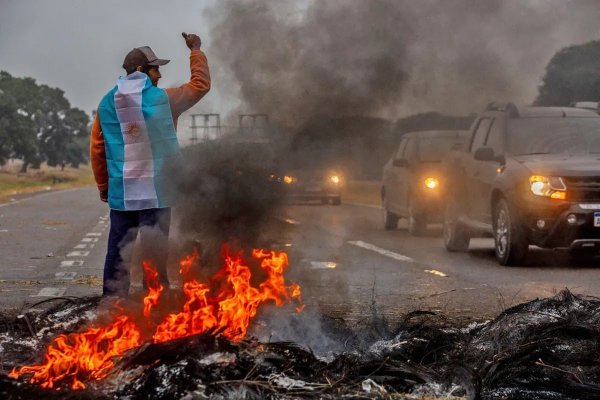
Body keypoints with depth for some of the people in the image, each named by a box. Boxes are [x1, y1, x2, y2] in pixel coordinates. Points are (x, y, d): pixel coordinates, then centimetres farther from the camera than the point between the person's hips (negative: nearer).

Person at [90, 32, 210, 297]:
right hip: (156, 193, -3)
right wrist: (196, 50, 20)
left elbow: (97, 149, 7)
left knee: (118, 251, 8)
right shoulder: (162, 99, -6)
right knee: (155, 251, 1)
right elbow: (201, 84, 7)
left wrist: (103, 186, 17)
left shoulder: (107, 103, 4)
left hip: (120, 193, 3)